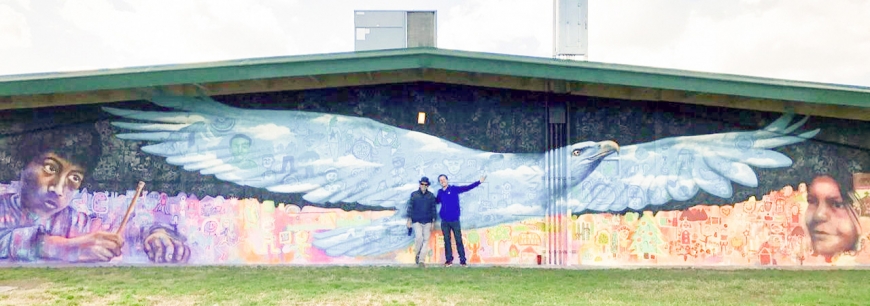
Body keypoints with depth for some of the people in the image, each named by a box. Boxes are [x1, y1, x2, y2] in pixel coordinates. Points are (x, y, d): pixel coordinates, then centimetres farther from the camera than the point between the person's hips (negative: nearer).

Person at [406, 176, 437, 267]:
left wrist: (433, 222, 4)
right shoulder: (414, 195, 2)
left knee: (426, 240, -1)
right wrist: (409, 220, 0)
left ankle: (421, 260, 4)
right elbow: (410, 207, 4)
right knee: (419, 237, -19)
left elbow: (433, 209, 7)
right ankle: (417, 254, 5)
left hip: (427, 222, 2)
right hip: (416, 221, -2)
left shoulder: (431, 196, 5)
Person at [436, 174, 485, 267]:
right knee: (447, 240, 6)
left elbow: (467, 188, -10)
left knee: (459, 240, 0)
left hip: (455, 220, -3)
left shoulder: (454, 189, -2)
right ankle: (448, 260, 12)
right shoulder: (440, 192, 9)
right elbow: (436, 200, 29)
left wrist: (479, 182, -18)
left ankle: (462, 260, 4)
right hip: (444, 221, 3)